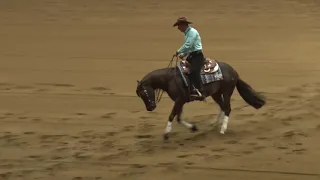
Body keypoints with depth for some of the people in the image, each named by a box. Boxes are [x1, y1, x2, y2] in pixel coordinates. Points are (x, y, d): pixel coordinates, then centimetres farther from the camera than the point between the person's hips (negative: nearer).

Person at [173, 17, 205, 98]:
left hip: (197, 55, -10)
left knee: (194, 71, -24)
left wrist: (178, 52, -14)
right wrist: (183, 54, 8)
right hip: (191, 55, 10)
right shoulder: (187, 33, 18)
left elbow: (188, 45, -22)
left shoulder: (192, 32, -13)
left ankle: (199, 90, -29)